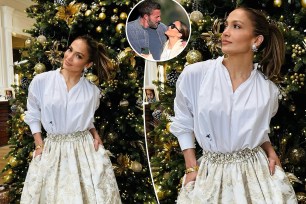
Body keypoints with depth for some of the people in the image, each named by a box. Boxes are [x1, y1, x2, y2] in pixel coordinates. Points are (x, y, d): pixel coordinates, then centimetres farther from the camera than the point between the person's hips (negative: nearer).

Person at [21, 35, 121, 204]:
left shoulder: (93, 91, -1)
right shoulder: (41, 81, -7)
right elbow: (32, 115, 4)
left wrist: (94, 133, -3)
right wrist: (39, 145, -2)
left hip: (86, 149, 1)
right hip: (52, 150, -1)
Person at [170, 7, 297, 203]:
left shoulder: (269, 89, -5)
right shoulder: (194, 75, -12)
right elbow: (183, 124, 0)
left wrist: (270, 150, -3)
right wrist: (192, 167, -3)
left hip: (257, 170, 1)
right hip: (211, 173, -1)